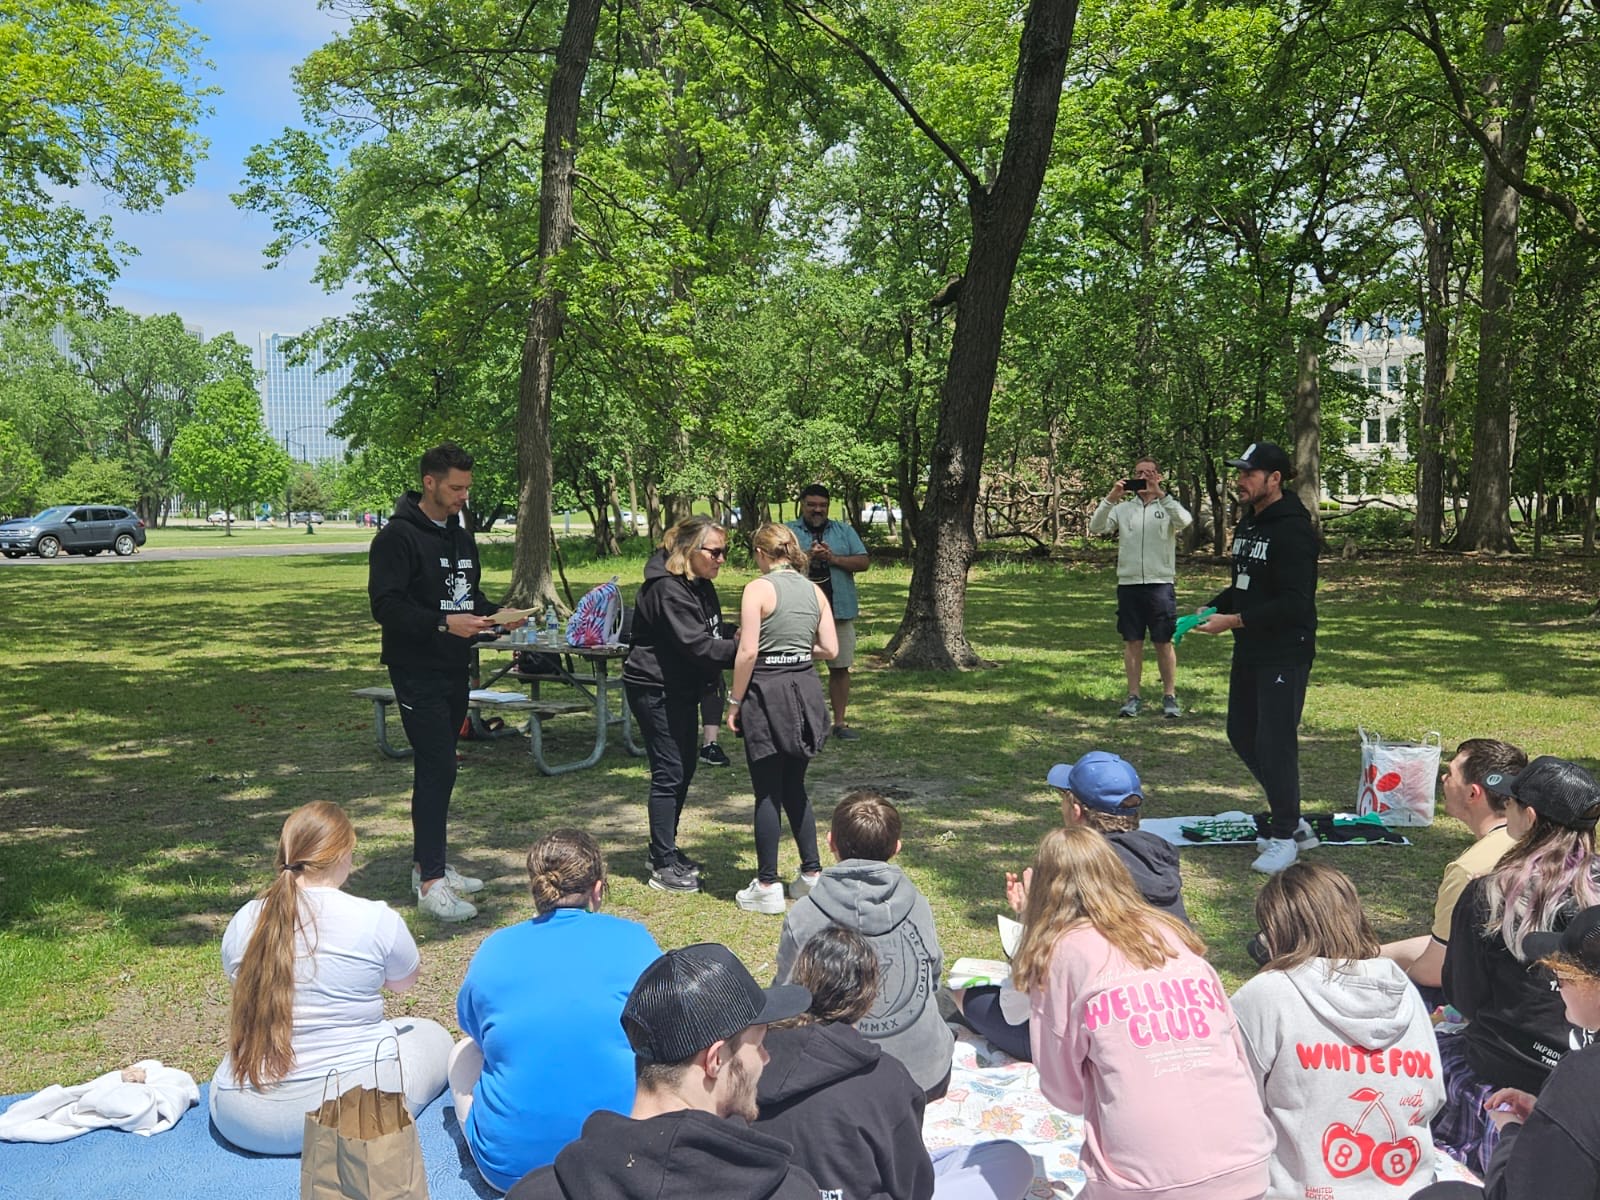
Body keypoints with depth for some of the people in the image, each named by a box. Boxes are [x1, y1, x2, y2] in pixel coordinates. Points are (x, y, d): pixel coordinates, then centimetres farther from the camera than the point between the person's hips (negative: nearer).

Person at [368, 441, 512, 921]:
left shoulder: (461, 536, 15)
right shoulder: (397, 537, -12)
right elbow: (385, 606, -18)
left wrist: (494, 614, 3)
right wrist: (444, 623, -28)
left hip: (454, 670, 8)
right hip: (417, 672, -8)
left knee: (438, 769, 14)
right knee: (437, 768, -11)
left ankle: (429, 863, 25)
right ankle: (430, 881, -5)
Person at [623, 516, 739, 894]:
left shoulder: (700, 584, 10)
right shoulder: (667, 589, -23)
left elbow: (715, 633, 15)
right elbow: (697, 646, -29)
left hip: (683, 689, 10)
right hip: (655, 689, -10)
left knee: (685, 767, 15)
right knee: (669, 773, -7)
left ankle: (666, 851, 28)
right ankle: (663, 867, 2)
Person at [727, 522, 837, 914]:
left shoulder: (758, 588, -10)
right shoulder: (814, 590, 7)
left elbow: (748, 652, -14)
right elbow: (830, 649, 6)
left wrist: (735, 701, -6)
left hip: (768, 692, -6)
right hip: (805, 690, 6)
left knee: (768, 792, 3)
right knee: (794, 787, 18)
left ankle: (767, 886, 10)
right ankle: (812, 874, 22)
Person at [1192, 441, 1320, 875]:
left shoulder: (1292, 530, -17)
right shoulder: (1247, 524, 13)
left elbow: (1295, 604, -23)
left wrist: (1233, 621, -22)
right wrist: (1212, 608, 5)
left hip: (1285, 655, -10)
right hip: (1249, 652, 10)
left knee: (1275, 742, -5)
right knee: (1242, 734, 14)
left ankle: (1284, 837, 13)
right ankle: (1294, 823, 29)